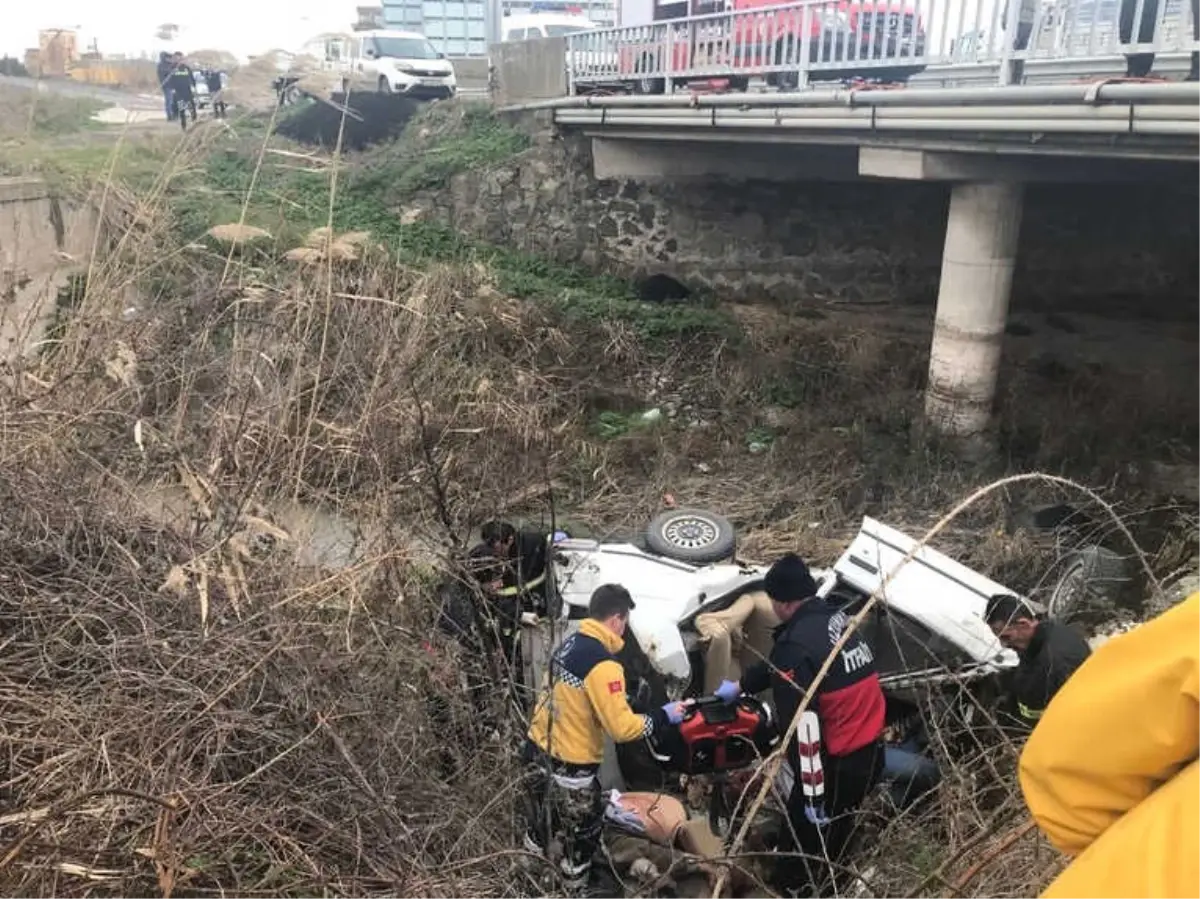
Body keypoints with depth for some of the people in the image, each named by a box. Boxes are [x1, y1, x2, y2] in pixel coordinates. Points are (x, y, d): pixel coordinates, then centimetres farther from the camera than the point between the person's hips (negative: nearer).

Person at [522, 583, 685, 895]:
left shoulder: (568, 645, 2)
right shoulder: (602, 665, -25)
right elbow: (622, 728, -26)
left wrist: (617, 699, 13)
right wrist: (664, 716, -13)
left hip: (537, 752, 8)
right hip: (569, 767, -8)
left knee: (541, 830, 28)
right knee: (582, 839, 15)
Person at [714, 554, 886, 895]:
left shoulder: (796, 645, -24)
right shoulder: (837, 617, 5)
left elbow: (803, 726, -25)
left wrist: (813, 794, -18)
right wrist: (740, 685, 30)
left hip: (838, 765, -8)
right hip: (870, 753, 8)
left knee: (806, 846, 14)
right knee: (832, 842, 28)